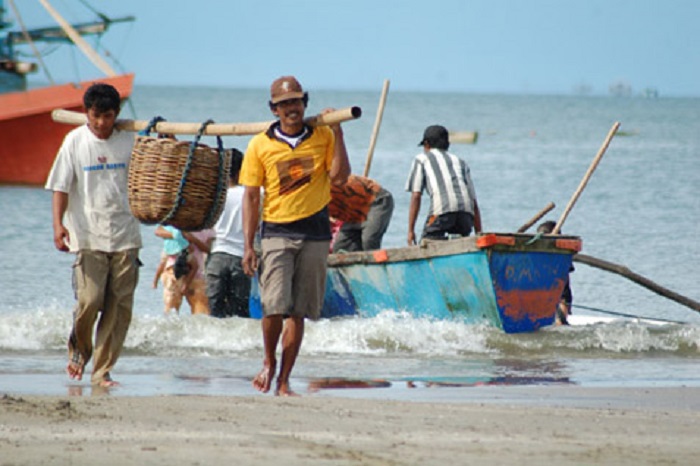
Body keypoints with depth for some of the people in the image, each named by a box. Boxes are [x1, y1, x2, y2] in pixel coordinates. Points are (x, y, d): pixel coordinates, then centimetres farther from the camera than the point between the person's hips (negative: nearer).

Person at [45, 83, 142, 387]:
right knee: (89, 300, -12)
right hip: (88, 236, -2)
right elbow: (60, 187, -2)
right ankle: (79, 349, 17)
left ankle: (102, 371, 7)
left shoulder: (128, 142, 6)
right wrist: (58, 224, -15)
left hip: (125, 235, 2)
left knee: (120, 306, -1)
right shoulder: (75, 142, 0)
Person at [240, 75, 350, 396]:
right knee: (274, 306, -14)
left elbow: (339, 178, -5)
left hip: (315, 232, 1)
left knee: (298, 312, 3)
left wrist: (337, 133, -9)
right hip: (277, 230, -1)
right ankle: (269, 361, 11)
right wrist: (248, 246, -1)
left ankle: (284, 381, 9)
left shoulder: (323, 137, 6)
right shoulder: (260, 145, 2)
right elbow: (251, 196, 4)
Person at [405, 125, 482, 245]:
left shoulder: (422, 159, 23)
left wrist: (410, 231, 10)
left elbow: (416, 196, 11)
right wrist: (479, 235, 26)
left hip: (442, 209, -4)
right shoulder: (460, 162, 34)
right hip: (466, 211, 4)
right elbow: (474, 203, 27)